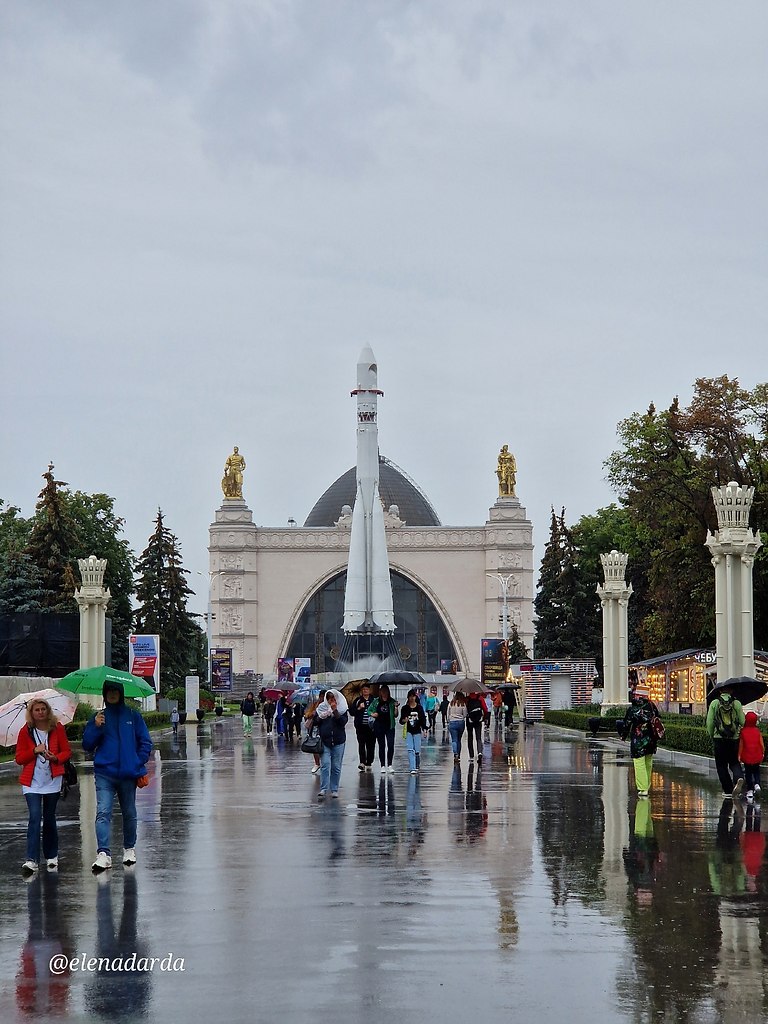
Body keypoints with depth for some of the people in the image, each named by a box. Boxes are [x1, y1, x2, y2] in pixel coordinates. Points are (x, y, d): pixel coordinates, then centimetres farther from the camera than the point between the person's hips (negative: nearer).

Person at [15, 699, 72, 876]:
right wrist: (35, 751, -14)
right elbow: (19, 758, 2)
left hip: (52, 780, 1)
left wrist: (55, 758, -15)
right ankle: (32, 861, -19)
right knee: (35, 817, -14)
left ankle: (51, 857, 24)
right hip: (32, 782, -1)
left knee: (49, 819, 9)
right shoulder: (25, 732, 2)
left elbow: (67, 752, 6)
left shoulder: (57, 728, 3)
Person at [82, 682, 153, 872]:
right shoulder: (98, 717, 7)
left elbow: (145, 743, 8)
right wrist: (95, 727, -11)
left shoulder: (133, 716, 5)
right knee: (103, 813, -15)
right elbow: (87, 745, 4)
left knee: (129, 813, 13)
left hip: (128, 774, 1)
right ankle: (103, 854, -22)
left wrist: (139, 764, -3)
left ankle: (129, 849, 31)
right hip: (104, 774, -1)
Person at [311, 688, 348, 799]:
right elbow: (314, 722, 7)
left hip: (338, 741, 0)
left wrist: (335, 711, -18)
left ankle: (334, 790, 13)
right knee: (325, 765, -10)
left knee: (336, 767, 5)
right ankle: (323, 789, -13)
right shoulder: (321, 708, 7)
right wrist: (321, 716, -9)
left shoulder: (342, 709, 4)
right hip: (324, 741, 0)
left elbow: (343, 722, -11)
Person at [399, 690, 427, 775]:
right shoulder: (405, 708, 1)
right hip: (408, 732, 0)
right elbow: (401, 720, 2)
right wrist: (404, 720, -20)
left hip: (417, 731, 0)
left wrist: (424, 729, -7)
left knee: (417, 751, 0)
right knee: (410, 750, -11)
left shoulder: (419, 707, 2)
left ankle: (417, 766, 26)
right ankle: (412, 768, -11)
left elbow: (423, 719, 4)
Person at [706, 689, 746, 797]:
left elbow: (709, 723, -3)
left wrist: (712, 735, 12)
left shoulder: (714, 703, -1)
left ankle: (728, 790, 9)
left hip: (719, 739, -1)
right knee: (734, 763, 15)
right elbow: (743, 722, -3)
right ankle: (739, 778, -15)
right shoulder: (737, 703, -1)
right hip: (734, 739, 1)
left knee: (721, 765, 10)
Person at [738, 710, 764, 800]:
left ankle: (750, 791, 10)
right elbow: (762, 744, -3)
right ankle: (757, 784, -4)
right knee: (756, 771, 19)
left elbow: (741, 745, -6)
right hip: (757, 756, 1)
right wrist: (763, 753, 12)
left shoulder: (743, 732, -9)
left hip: (747, 756, -1)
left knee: (748, 773, 9)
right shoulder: (758, 731, -6)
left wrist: (739, 756, 2)